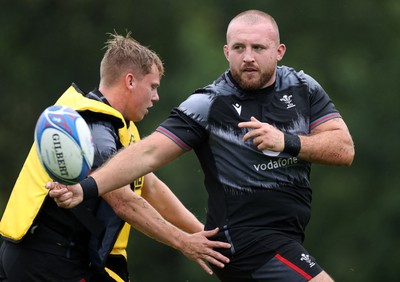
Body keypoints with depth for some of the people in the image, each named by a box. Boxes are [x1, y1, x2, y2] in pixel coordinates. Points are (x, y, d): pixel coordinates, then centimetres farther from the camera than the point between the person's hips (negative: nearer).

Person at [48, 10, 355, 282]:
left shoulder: (303, 88, 5)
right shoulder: (209, 105, -9)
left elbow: (344, 149, -2)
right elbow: (148, 153, -15)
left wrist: (287, 142, -18)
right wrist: (87, 188, -28)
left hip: (286, 241, 6)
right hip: (249, 238, -6)